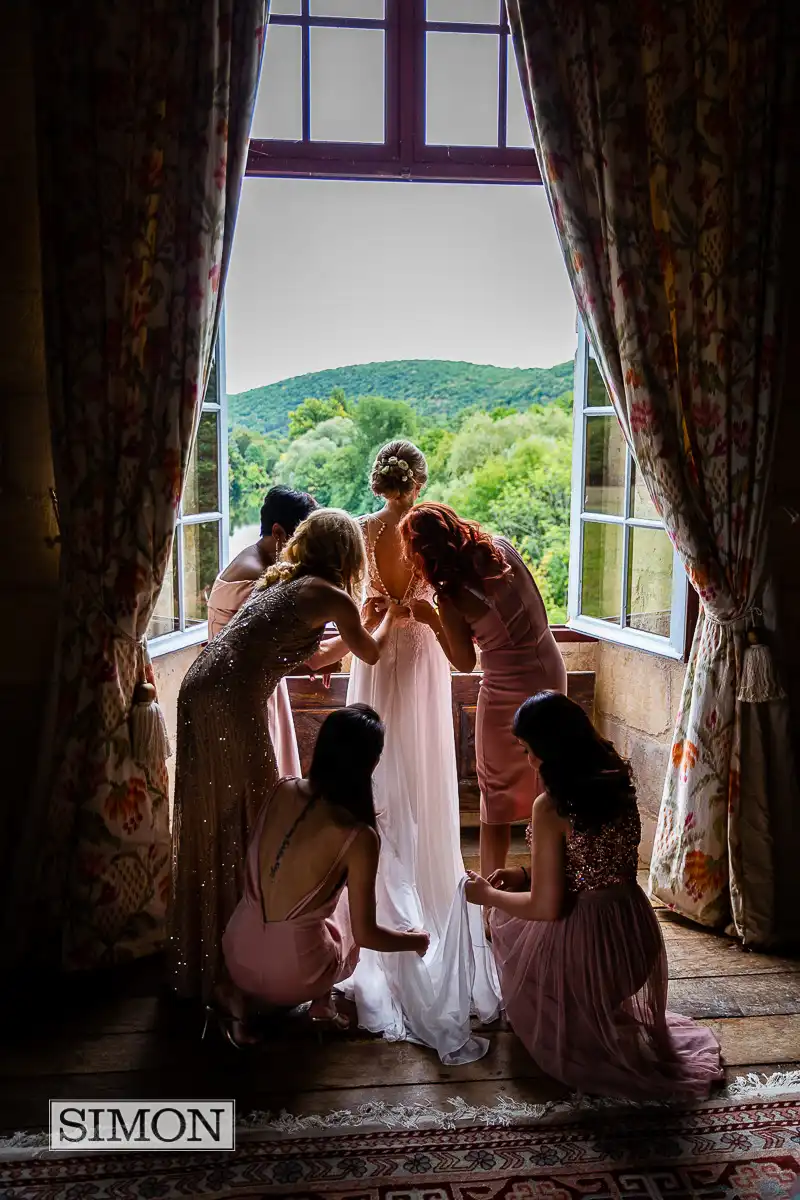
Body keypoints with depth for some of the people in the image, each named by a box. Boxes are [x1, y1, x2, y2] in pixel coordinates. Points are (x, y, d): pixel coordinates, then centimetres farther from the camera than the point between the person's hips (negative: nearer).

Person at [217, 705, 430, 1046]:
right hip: (291, 972, -3)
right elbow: (365, 934, -12)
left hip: (237, 954, 3)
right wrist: (416, 941, 8)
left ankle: (243, 995, 15)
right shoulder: (358, 836, -22)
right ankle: (321, 1001, 17)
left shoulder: (283, 790, -7)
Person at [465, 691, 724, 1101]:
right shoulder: (619, 782, -3)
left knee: (506, 920, 24)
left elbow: (545, 907, -18)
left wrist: (490, 896, -1)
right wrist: (526, 874, 12)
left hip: (581, 945, -6)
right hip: (636, 932, 6)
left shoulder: (550, 807, -23)